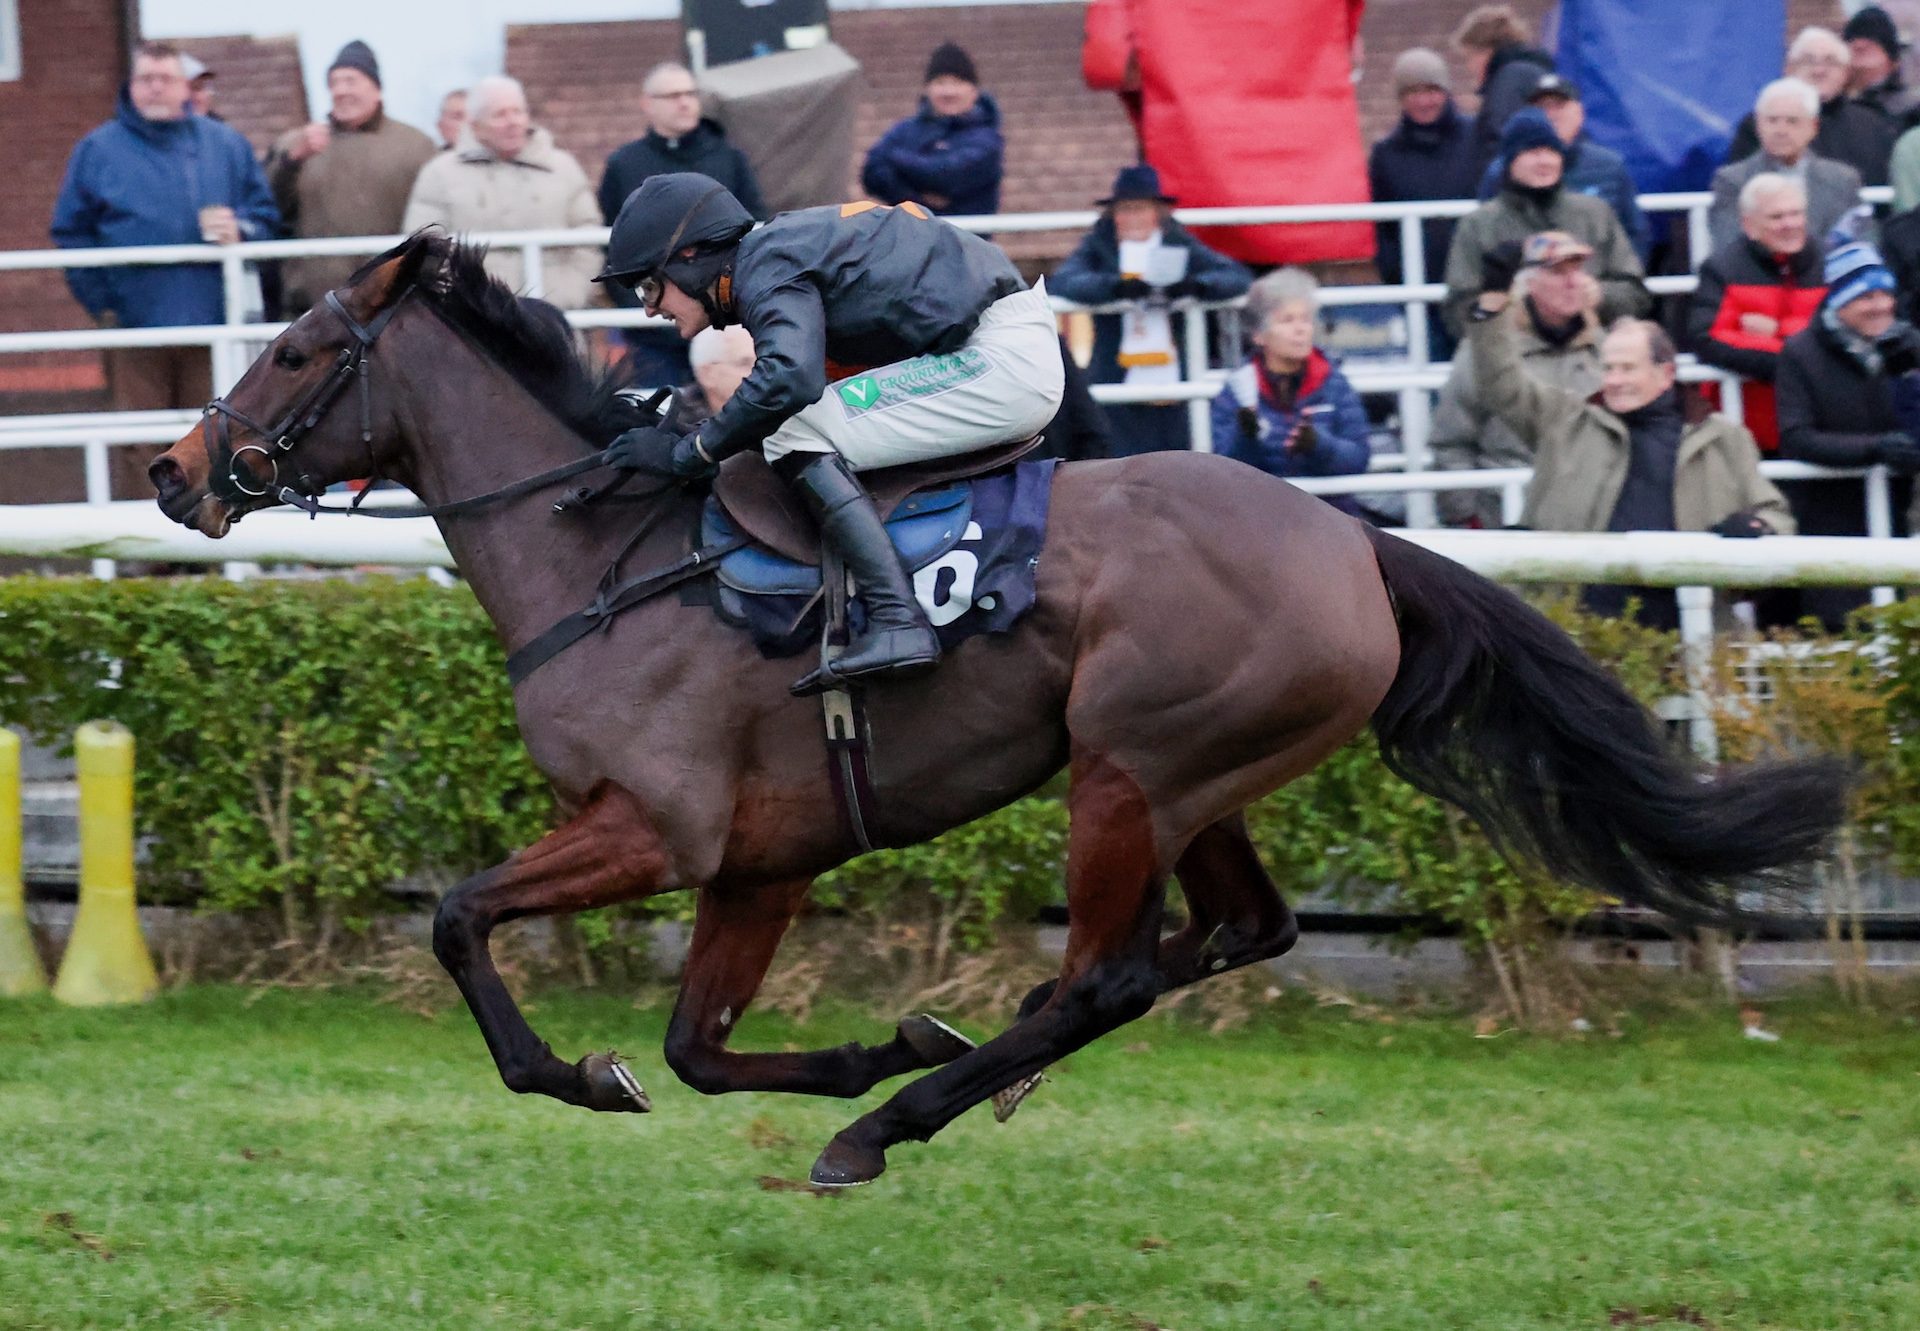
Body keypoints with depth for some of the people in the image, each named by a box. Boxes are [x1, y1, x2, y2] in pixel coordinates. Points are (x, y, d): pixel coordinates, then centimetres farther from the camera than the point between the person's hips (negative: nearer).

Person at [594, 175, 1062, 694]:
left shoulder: (765, 267, -13)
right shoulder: (782, 249, 17)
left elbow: (787, 378, -29)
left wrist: (689, 453, -18)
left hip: (1005, 359, -10)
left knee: (796, 435, -16)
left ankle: (898, 622, -26)